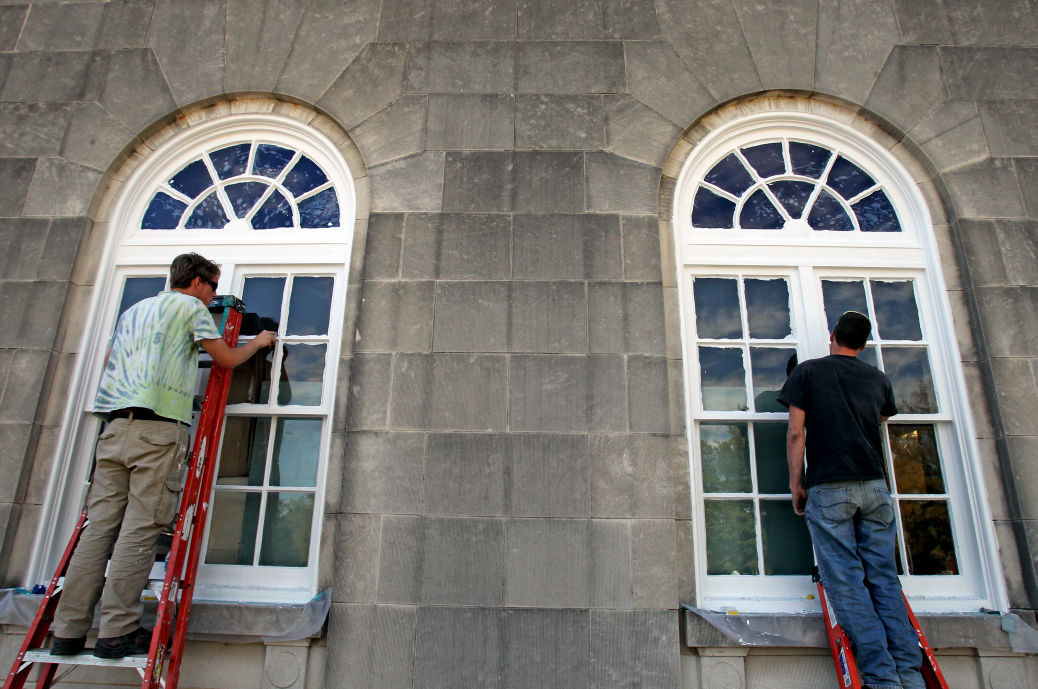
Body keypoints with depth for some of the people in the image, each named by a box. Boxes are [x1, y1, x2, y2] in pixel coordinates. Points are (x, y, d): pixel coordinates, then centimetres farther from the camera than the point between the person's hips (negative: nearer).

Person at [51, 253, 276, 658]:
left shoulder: (133, 311, 28)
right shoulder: (191, 307, 7)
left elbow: (109, 364, 30)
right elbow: (227, 359, 8)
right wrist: (258, 342, 25)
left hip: (115, 425, 7)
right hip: (159, 426, -7)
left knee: (98, 526, 4)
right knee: (141, 528, -7)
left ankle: (68, 631, 4)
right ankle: (116, 632, -5)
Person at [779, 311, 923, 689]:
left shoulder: (808, 371, 3)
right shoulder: (877, 378, 14)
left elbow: (795, 433, -3)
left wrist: (795, 482, 2)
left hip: (828, 488, -4)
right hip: (874, 487, 4)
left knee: (846, 581, -4)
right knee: (884, 577, 7)